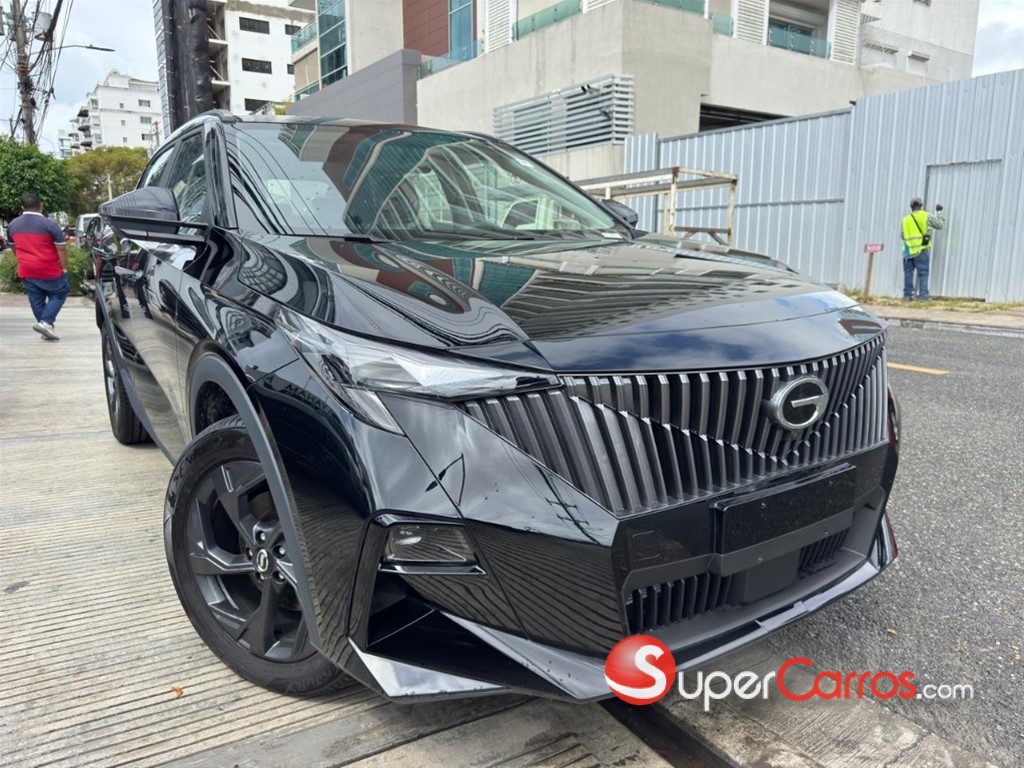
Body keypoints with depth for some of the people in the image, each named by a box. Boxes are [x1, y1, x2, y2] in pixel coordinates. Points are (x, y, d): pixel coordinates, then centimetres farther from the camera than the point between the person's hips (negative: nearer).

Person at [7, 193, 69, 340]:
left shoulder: (13, 225, 6)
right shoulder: (49, 225, -12)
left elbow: (13, 247, 20)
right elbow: (61, 249, -12)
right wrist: (64, 268, -3)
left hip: (26, 271, 5)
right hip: (50, 271, -5)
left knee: (36, 300, 13)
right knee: (58, 295, 9)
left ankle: (46, 326, 16)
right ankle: (46, 322, -7)